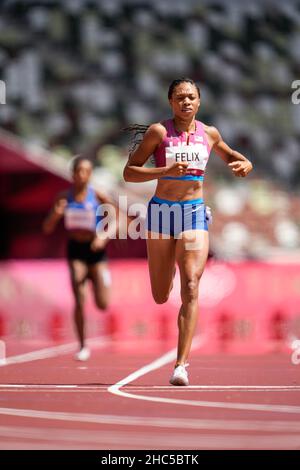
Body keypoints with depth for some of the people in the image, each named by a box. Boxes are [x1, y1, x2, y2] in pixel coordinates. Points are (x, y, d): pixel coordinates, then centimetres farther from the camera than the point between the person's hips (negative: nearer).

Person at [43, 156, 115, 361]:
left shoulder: (98, 196, -7)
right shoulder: (64, 197, -1)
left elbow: (115, 221, -3)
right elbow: (47, 229, 2)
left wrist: (104, 237, -21)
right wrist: (56, 214, -19)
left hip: (96, 250, -1)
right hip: (76, 251, 1)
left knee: (102, 305, -2)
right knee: (79, 300, -12)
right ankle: (83, 347, 1)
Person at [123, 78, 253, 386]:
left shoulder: (209, 134, 5)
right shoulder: (158, 132, -4)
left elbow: (229, 155, 25)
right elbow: (129, 173, -6)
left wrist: (244, 165, 2)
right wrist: (165, 171, -20)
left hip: (194, 213, 1)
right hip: (162, 211, -1)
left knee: (191, 289, -16)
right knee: (160, 298, 11)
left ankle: (181, 364, -17)